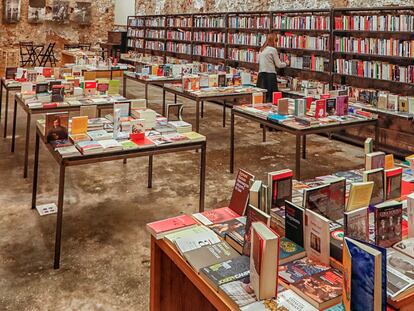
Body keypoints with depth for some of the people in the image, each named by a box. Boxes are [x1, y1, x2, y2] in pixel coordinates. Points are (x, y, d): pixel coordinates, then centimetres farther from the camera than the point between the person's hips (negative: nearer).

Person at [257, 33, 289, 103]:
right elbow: (278, 65, -3)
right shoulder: (273, 49, -6)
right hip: (270, 75, -7)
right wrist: (286, 63, 15)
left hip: (261, 75, 7)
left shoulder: (262, 49, 14)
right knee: (270, 98, -5)